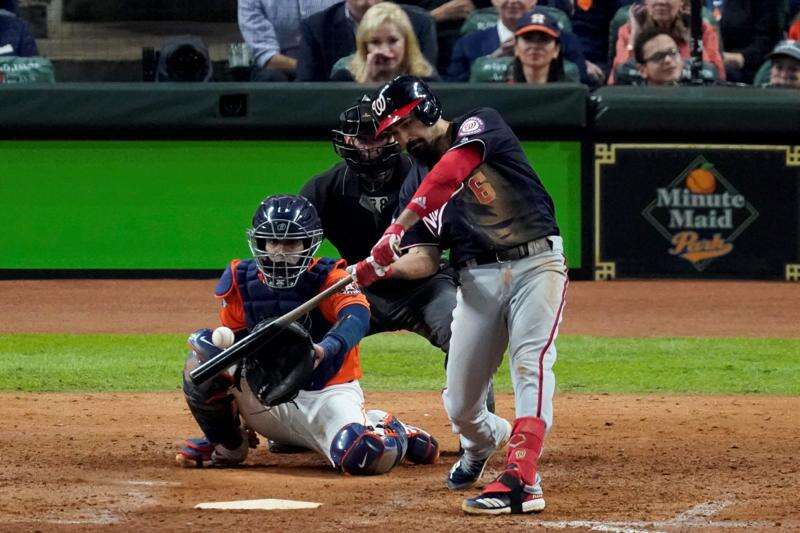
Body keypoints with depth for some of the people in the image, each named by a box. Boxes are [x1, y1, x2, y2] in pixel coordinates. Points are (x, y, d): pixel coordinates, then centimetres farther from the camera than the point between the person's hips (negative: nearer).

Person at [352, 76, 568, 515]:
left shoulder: (479, 125, -3)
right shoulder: (416, 185, 13)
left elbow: (453, 170, -24)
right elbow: (424, 259, 5)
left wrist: (399, 225, -32)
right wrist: (381, 268, -17)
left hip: (535, 264, -5)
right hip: (478, 278, 5)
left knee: (530, 363, -25)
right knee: (459, 408, 3)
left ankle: (521, 479, -36)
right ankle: (484, 439, 39)